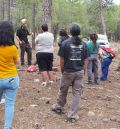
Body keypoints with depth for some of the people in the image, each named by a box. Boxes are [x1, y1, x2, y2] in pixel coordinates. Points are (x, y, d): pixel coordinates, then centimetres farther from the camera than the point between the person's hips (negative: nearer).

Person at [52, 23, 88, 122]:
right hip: (80, 72, 2)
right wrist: (83, 72, 13)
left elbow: (62, 60, -6)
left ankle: (59, 107, 39)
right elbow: (85, 61, 4)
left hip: (68, 72, -1)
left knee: (63, 91, 18)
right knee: (77, 93, 6)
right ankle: (73, 115, 8)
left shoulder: (65, 43, -8)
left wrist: (62, 71, 8)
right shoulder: (83, 44, 1)